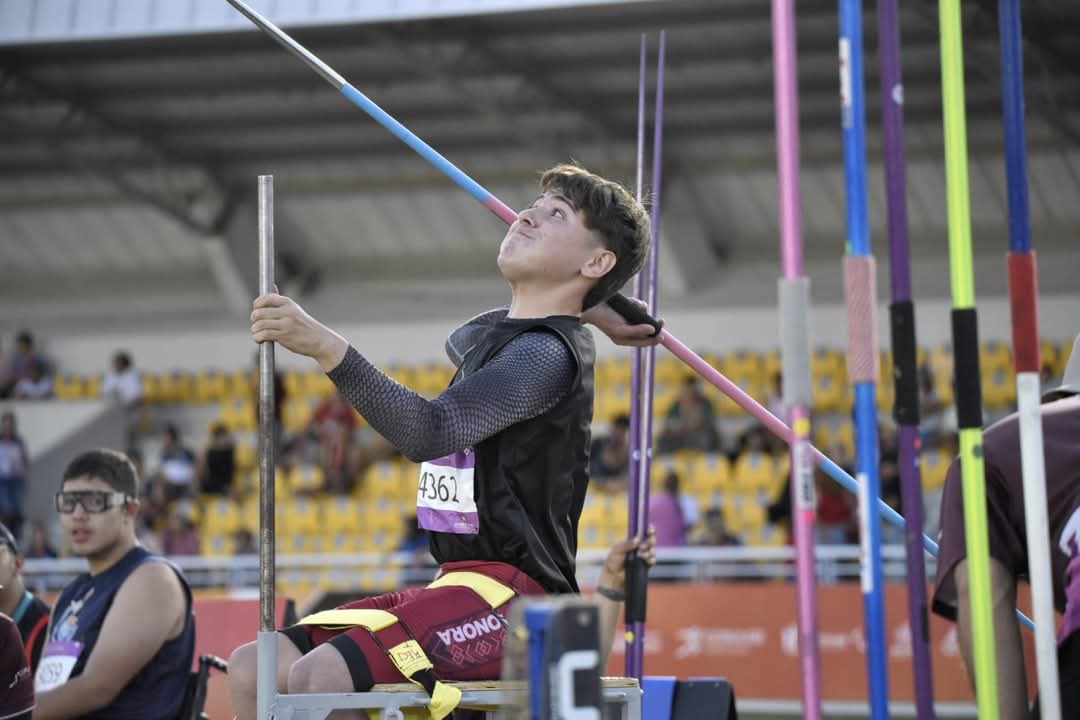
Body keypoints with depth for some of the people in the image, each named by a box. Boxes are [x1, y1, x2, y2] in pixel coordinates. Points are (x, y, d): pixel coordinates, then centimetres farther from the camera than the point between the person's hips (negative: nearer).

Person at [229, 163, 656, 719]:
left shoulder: (548, 354, -12)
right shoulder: (488, 331, 17)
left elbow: (431, 432, -28)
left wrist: (326, 348, -37)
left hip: (517, 595, -10)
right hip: (459, 587, 10)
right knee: (253, 670, -2)